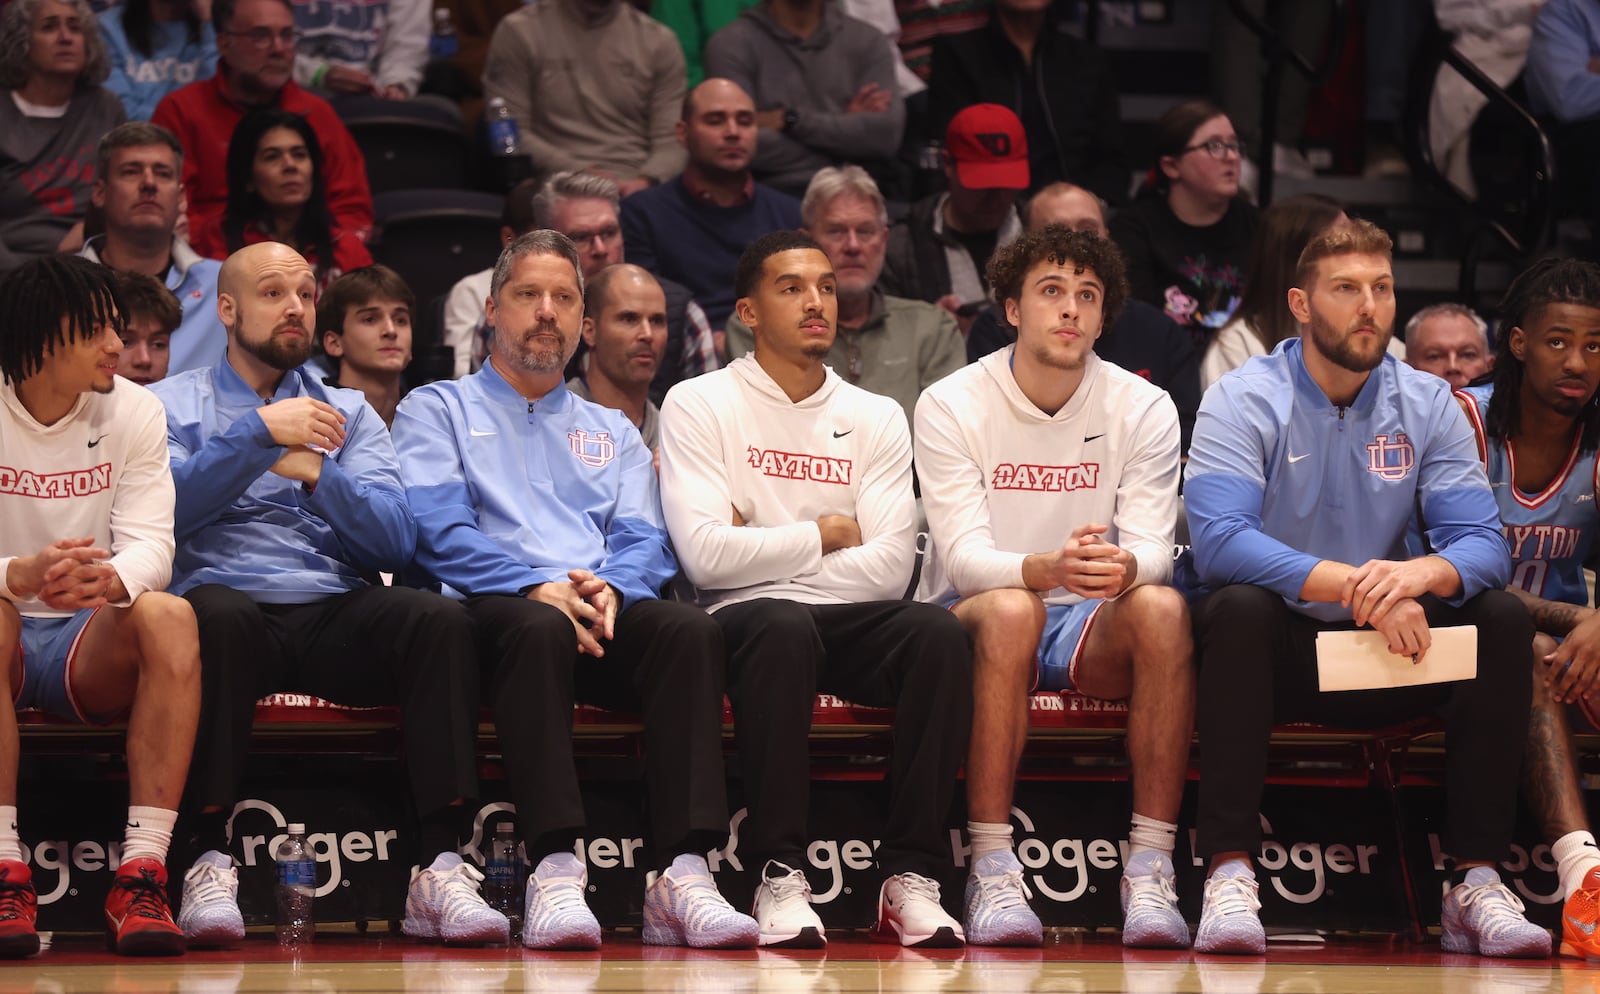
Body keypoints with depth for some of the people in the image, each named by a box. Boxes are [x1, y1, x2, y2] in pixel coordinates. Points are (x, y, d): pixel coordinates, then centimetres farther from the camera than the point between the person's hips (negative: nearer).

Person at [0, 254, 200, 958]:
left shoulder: (134, 411, 2)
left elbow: (151, 546, -8)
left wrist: (111, 580, -34)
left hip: (91, 646, 2)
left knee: (170, 617, -31)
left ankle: (142, 874, -35)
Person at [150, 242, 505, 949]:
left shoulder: (350, 414, 24)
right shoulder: (172, 405, 16)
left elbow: (396, 539, 8)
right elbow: (163, 507, -6)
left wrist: (316, 472, -7)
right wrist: (259, 432, -11)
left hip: (334, 620, 3)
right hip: (229, 603, -3)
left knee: (439, 618, -28)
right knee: (216, 613, -39)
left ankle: (440, 871, -35)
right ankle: (210, 866, -37)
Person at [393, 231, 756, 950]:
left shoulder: (611, 431, 31)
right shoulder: (439, 410, 19)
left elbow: (644, 540, 16)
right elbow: (440, 532, 1)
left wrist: (611, 586, -10)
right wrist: (538, 588, -16)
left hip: (604, 613, 3)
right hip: (493, 608, -3)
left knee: (691, 630, -31)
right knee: (541, 630, -40)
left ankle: (684, 872, -43)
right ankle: (554, 872, -48)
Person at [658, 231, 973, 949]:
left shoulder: (875, 418, 13)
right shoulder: (700, 404, 5)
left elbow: (890, 566, -1)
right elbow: (705, 555, -10)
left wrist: (764, 548, -5)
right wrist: (824, 535, -1)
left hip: (852, 624, 3)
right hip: (746, 620, -3)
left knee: (939, 633, -29)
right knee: (782, 627, -38)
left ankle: (911, 875, -27)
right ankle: (779, 877, -34)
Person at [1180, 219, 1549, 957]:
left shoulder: (1428, 406, 3)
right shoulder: (1243, 402, -9)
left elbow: (1481, 543, -8)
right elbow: (1217, 542, -25)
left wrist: (1422, 574, -33)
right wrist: (1354, 586, -36)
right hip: (1274, 648, -3)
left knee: (1501, 618, -20)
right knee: (1240, 605, -35)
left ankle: (1477, 883, -21)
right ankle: (1229, 875, -38)